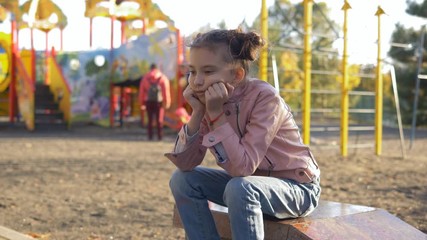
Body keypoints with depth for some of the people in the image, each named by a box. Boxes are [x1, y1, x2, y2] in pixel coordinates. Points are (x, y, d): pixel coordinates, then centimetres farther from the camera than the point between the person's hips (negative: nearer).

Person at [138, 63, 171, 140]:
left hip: (148, 102, 1)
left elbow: (141, 92, 3)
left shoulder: (145, 78, 6)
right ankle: (160, 136, -1)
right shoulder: (163, 78, 2)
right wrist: (167, 102, -8)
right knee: (159, 120, 4)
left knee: (150, 120, 9)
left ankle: (150, 136, 5)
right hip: (159, 102, -1)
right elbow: (166, 91, -7)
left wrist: (142, 104, 6)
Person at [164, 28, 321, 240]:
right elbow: (184, 163, -13)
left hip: (296, 186, -6)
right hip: (252, 182, 6)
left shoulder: (265, 98, -26)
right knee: (183, 179, -8)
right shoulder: (210, 100, -7)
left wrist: (217, 114, -33)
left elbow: (242, 167, -32)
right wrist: (197, 112, -24)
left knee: (240, 188, -35)